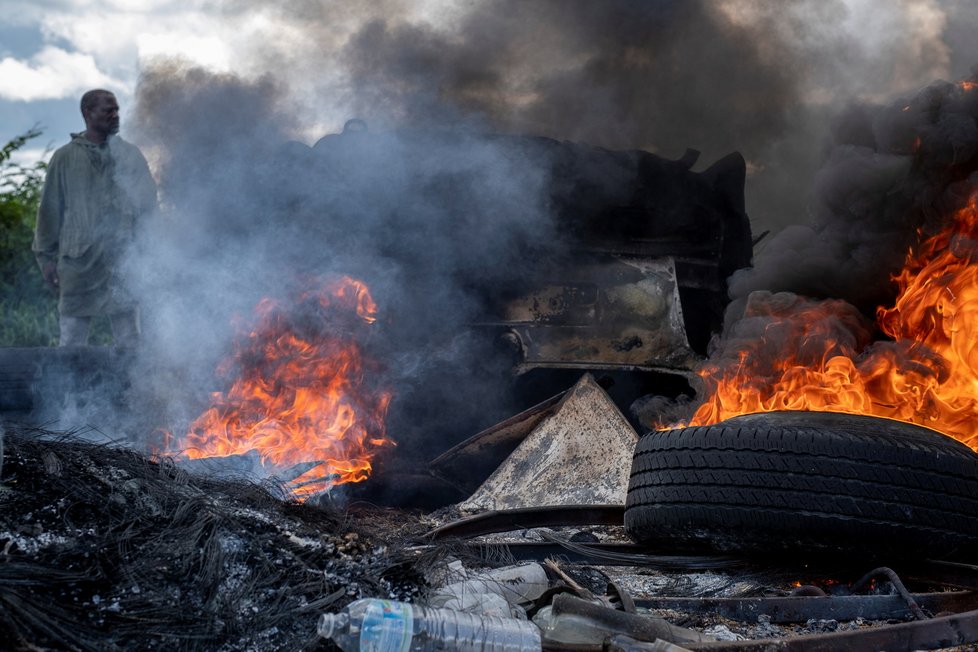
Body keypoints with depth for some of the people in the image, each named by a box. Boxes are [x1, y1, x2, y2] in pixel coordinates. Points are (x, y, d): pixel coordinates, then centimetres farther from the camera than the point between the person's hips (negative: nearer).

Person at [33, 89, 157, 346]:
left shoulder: (131, 155, 9)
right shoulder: (65, 158, 5)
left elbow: (149, 204, 11)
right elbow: (50, 209, 7)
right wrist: (46, 256, 4)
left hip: (124, 262, 1)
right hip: (79, 262, -1)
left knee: (129, 339, 4)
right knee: (71, 339, 2)